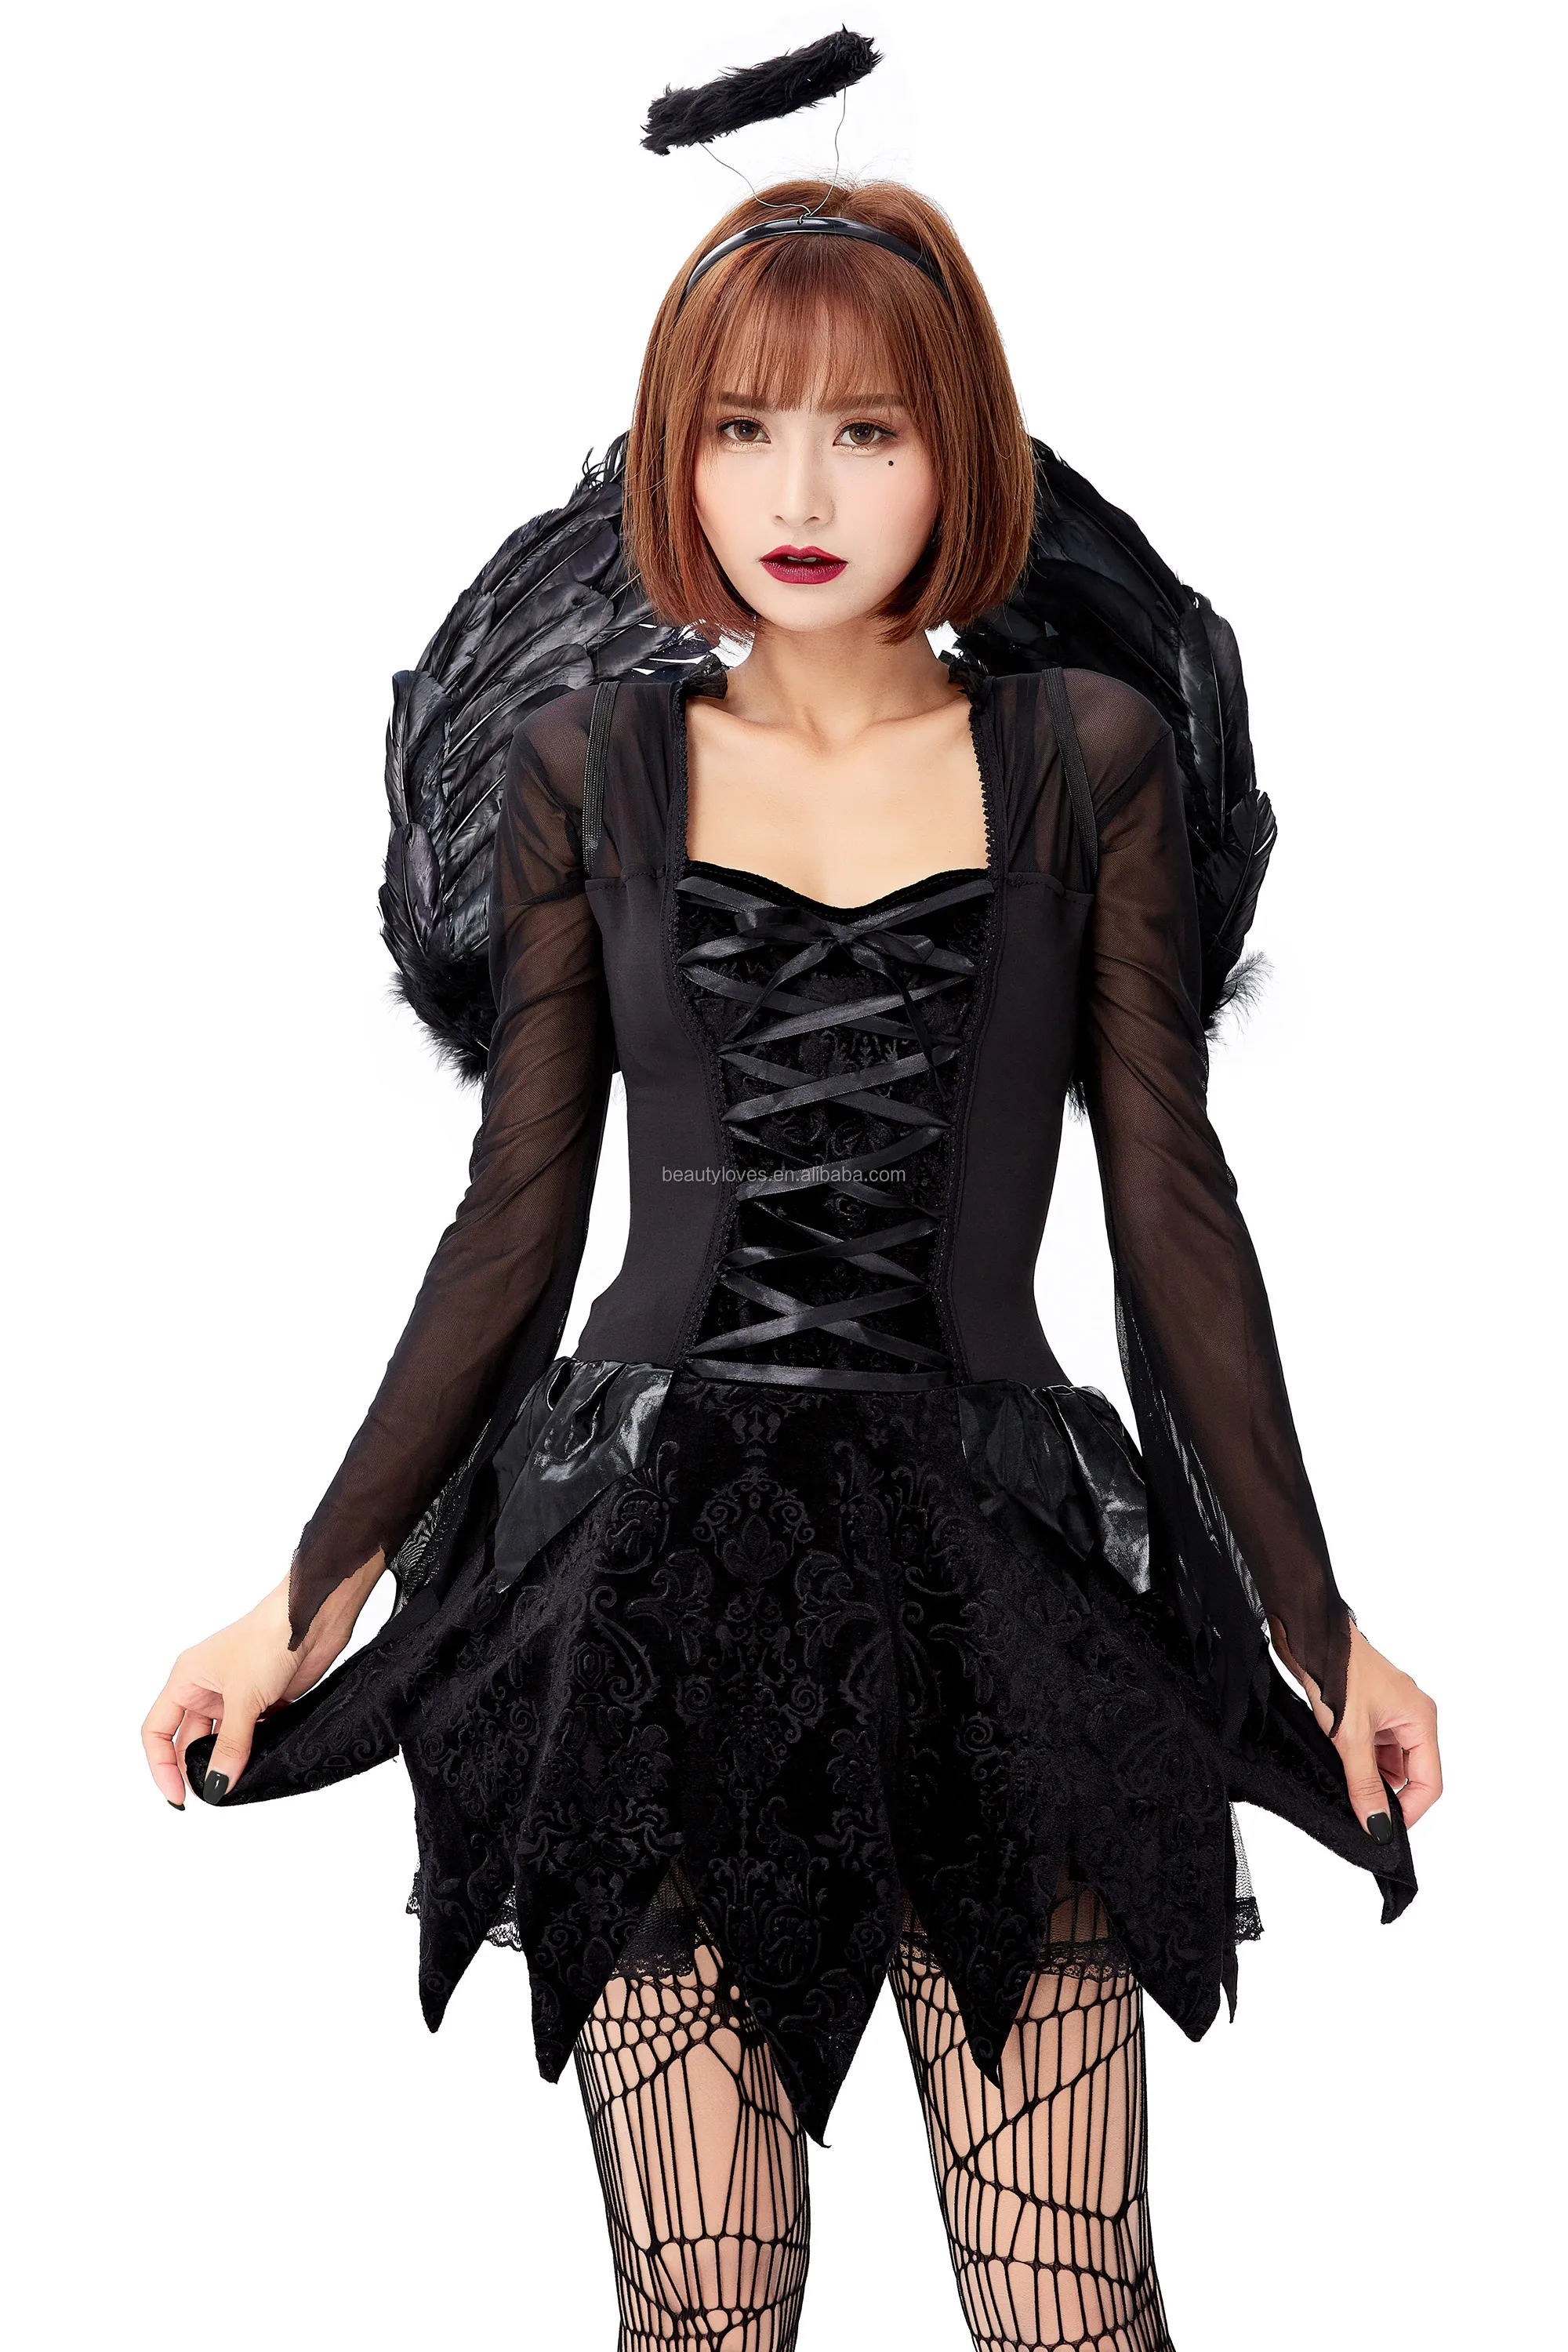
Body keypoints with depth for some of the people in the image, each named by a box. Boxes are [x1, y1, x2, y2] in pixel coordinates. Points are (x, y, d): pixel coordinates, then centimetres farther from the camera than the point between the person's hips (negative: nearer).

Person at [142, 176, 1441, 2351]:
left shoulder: (1085, 759, 5)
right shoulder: (590, 769, 7)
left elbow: (1171, 1212, 6)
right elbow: (516, 1220, 9)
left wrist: (1317, 1620, 7)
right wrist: (312, 1595, 9)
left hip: (989, 1577, 0)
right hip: (663, 1579, 1)